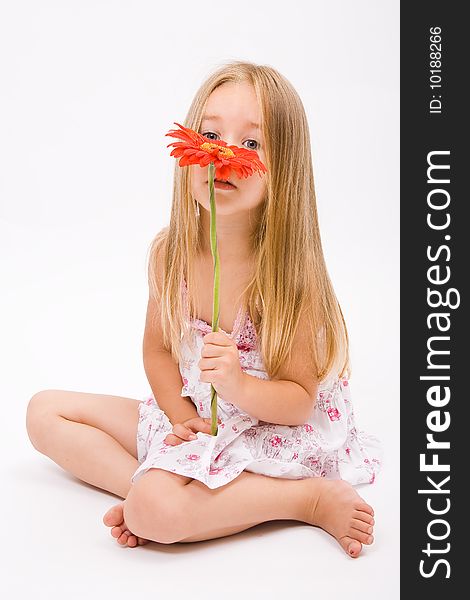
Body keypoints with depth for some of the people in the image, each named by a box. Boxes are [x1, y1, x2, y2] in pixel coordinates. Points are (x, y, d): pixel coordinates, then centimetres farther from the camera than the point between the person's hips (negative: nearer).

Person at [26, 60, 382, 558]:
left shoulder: (287, 271, -23)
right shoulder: (170, 252, -7)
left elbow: (300, 400, -16)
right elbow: (158, 349, 6)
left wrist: (236, 385, -35)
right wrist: (181, 412, -12)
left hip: (271, 432, -6)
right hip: (191, 421, 7)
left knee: (152, 511, -32)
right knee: (45, 411, 5)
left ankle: (314, 498, -15)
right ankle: (146, 486, -13)